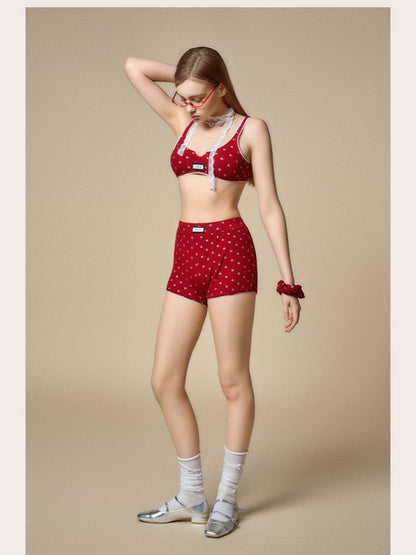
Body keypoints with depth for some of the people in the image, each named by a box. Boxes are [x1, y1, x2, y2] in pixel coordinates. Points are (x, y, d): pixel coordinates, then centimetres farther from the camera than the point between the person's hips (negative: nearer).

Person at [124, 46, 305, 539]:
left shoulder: (250, 129, 2)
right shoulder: (182, 121, 15)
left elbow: (269, 207, -1)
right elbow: (134, 66, 19)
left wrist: (288, 282, -4)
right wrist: (187, 76, 17)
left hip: (230, 252, -5)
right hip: (186, 258, 5)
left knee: (233, 380, 1)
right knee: (164, 381, 3)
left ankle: (228, 497, 16)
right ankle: (191, 497, 17)